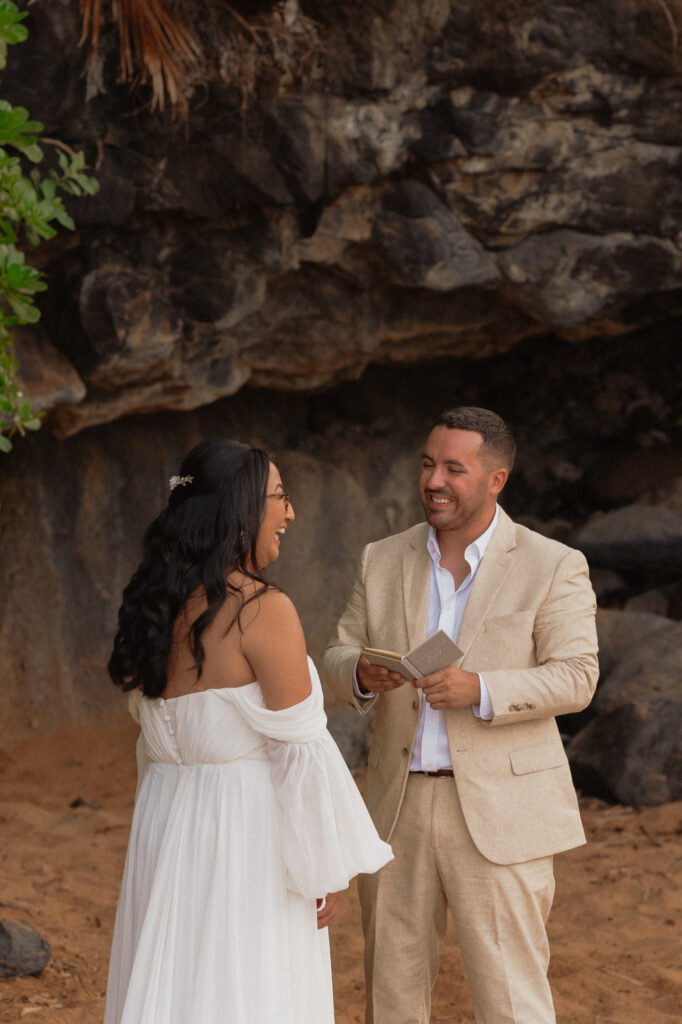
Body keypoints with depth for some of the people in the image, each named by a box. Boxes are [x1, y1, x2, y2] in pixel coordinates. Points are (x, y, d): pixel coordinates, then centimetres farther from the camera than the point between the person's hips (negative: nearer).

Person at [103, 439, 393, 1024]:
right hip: (246, 830, -8)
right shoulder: (263, 610, -15)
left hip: (167, 824, 8)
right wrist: (329, 867, -8)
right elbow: (301, 748, -15)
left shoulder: (159, 609, 7)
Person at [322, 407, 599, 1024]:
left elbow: (575, 677, -11)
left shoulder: (553, 567, -5)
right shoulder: (384, 562, 7)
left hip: (498, 811, -4)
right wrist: (364, 675, -17)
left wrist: (479, 690, -26)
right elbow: (337, 664, 8)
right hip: (399, 810, 4)